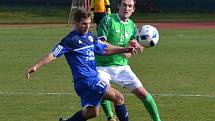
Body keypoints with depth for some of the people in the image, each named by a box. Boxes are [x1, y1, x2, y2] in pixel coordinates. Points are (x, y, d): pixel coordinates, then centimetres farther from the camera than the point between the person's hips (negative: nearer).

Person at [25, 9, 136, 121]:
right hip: (85, 80, -9)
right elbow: (54, 54, -16)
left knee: (92, 112, 19)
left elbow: (104, 49, 24)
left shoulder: (90, 36, 13)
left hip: (93, 77, 9)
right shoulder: (71, 39, -11)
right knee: (118, 97, -12)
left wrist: (124, 49, 18)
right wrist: (36, 67, -24)